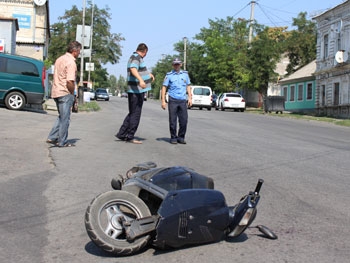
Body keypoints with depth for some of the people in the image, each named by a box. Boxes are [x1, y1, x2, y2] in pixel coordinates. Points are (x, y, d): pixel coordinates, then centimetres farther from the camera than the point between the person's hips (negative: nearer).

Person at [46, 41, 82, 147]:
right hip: (65, 93, -9)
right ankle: (62, 142, 8)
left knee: (62, 117, 19)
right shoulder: (71, 62, -15)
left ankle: (52, 137, 16)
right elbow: (70, 81, -25)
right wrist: (72, 93, -9)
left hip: (56, 92, 9)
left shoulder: (60, 59, 14)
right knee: (65, 118, 1)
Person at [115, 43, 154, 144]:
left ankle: (122, 134, 17)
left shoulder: (137, 58, 20)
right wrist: (141, 80, -47)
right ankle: (130, 137, 0)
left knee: (132, 113, 14)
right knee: (135, 114, -5)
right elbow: (133, 69, -32)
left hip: (138, 91, 10)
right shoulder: (135, 57, -12)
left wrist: (149, 74, 54)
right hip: (136, 91, -10)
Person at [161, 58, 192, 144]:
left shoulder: (185, 74, 12)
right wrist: (163, 101, -5)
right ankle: (173, 138, 10)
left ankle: (181, 137, 12)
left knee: (184, 120, 0)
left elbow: (188, 86, 18)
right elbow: (164, 87, 2)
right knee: (173, 121, -1)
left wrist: (190, 98, 8)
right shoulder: (169, 75, 3)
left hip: (183, 101, 3)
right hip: (173, 100, -2)